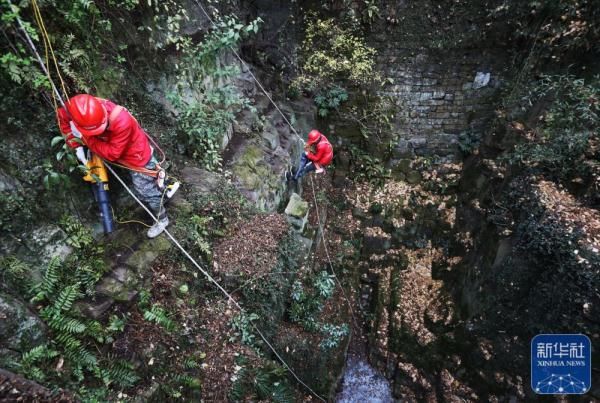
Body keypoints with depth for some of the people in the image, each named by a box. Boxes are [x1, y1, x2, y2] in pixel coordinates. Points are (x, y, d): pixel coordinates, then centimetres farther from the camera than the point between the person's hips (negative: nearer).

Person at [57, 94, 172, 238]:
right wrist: (76, 146, -7)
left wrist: (85, 138, -31)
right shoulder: (79, 110, -24)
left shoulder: (121, 121, -41)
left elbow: (112, 154, -32)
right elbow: (62, 115, 0)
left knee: (146, 192, 6)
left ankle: (162, 219, 28)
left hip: (137, 155, -6)